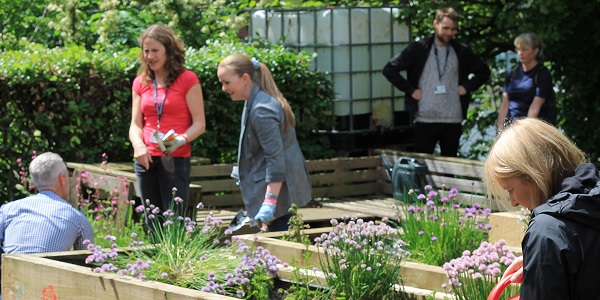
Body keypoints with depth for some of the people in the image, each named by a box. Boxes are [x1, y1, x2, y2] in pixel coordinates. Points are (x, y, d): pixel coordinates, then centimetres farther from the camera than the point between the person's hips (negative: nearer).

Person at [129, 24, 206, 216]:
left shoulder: (187, 80, 0)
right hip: (147, 160, 5)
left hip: (176, 160, -4)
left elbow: (199, 123, -2)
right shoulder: (140, 83, 13)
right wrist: (138, 145, -10)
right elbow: (135, 124, 12)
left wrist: (180, 140, -22)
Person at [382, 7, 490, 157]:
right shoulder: (418, 49, 1)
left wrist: (467, 86, 5)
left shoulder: (462, 52, 8)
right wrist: (410, 90, -5)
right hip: (425, 120, -2)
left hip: (453, 121, 2)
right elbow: (389, 69, 0)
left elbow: (483, 71, 21)